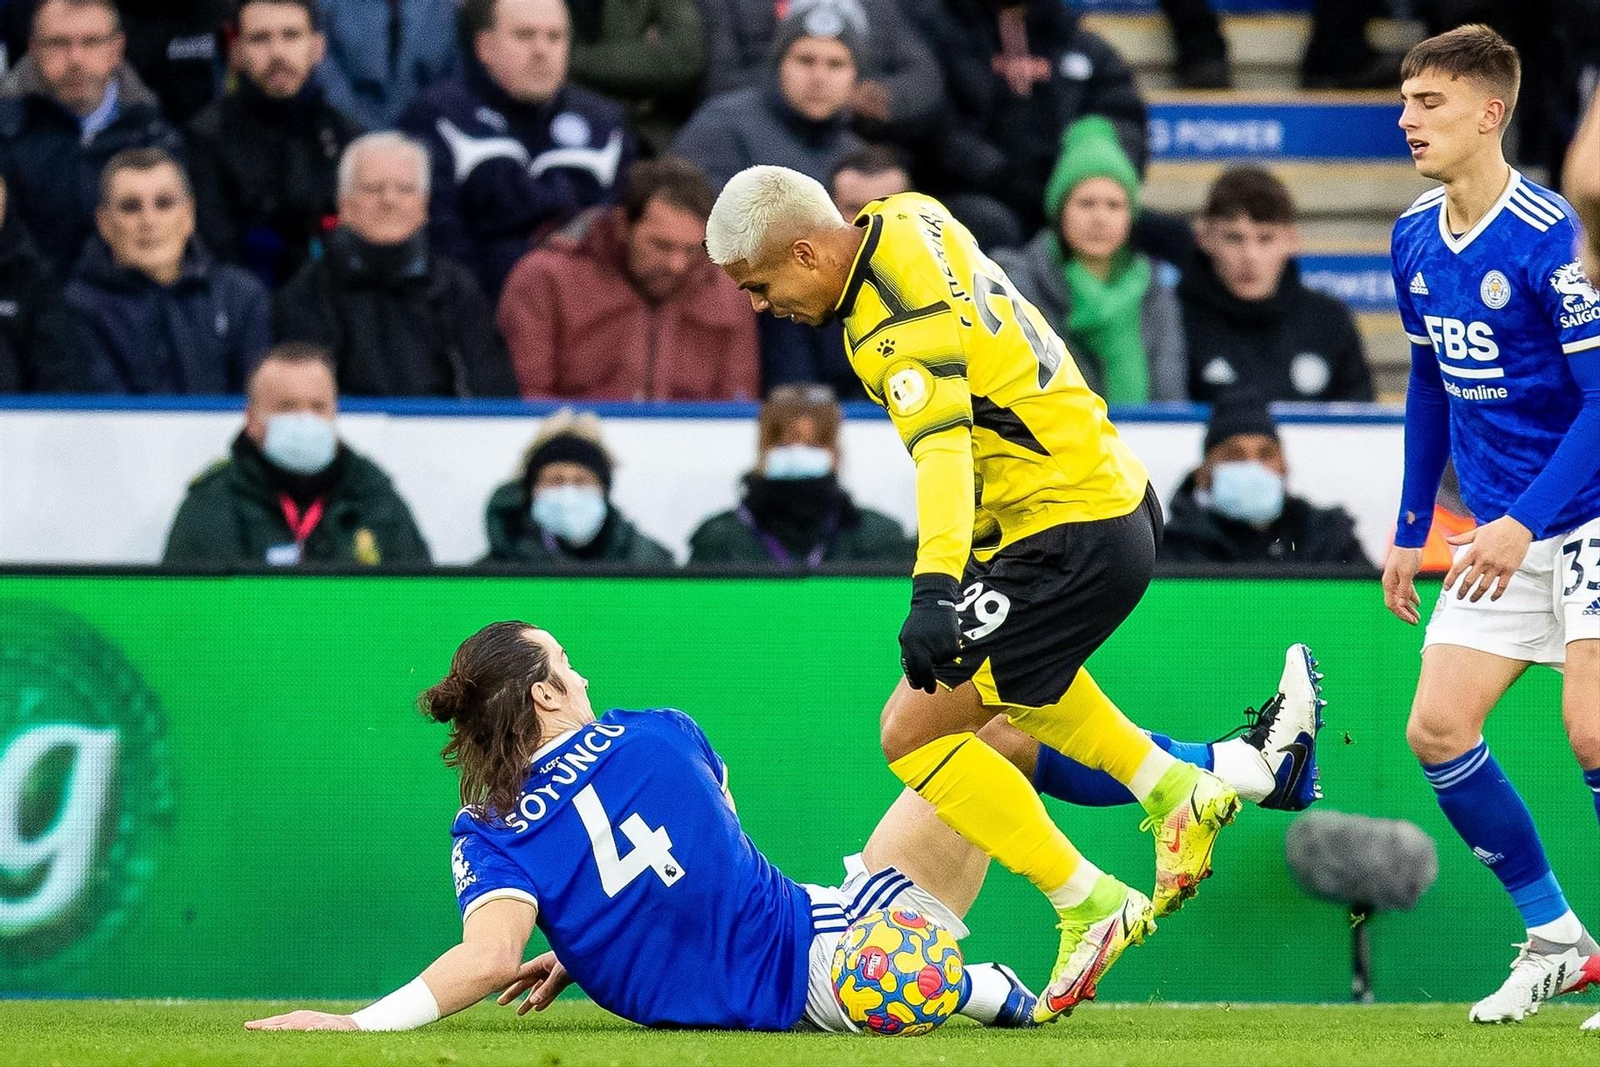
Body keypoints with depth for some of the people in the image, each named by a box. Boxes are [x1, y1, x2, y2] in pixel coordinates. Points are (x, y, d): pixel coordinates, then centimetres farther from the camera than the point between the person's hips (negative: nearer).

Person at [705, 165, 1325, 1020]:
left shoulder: (900, 330, -23)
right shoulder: (906, 221, 4)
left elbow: (941, 449, -37)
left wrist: (933, 589, -50)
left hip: (1074, 542, -11)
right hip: (1119, 498, 11)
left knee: (913, 730, -8)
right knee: (992, 666, 35)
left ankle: (1090, 907, -1)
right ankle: (1176, 793, 31)